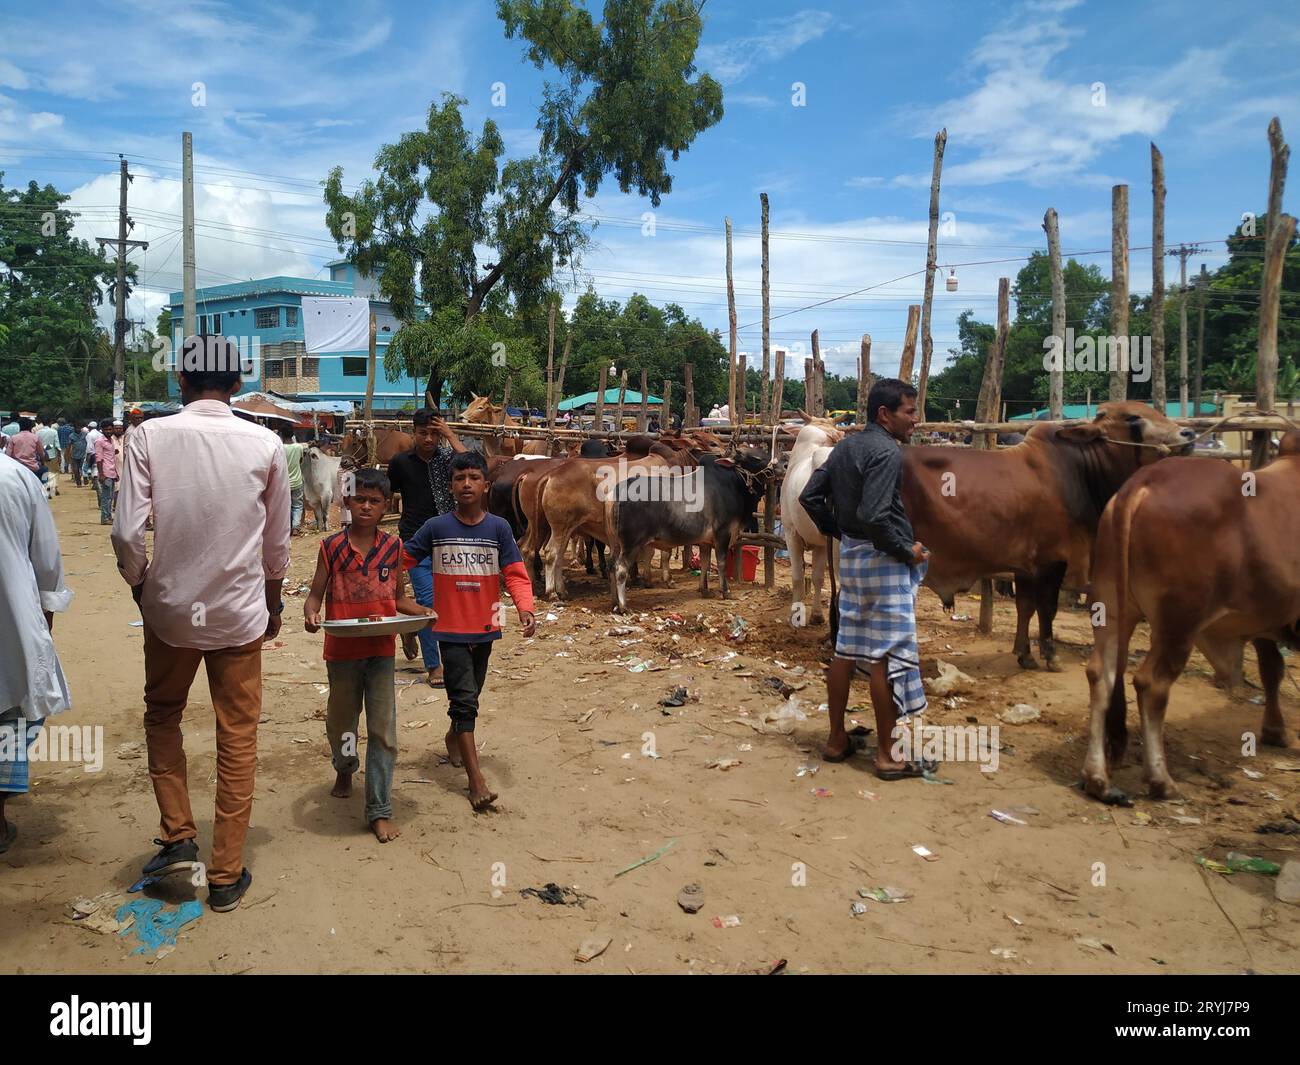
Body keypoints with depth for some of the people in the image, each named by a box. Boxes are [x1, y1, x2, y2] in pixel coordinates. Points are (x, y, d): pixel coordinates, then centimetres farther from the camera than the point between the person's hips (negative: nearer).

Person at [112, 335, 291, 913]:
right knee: (238, 740, 9)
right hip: (240, 614, 0)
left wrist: (141, 586, 8)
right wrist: (274, 603, 17)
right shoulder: (264, 444, -6)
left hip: (169, 609, 0)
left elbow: (126, 532, -12)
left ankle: (178, 837, 20)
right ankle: (226, 875, 18)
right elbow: (277, 543, 2)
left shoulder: (150, 436, -9)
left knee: (162, 717, 25)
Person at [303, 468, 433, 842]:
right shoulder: (331, 547, -2)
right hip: (342, 651, 0)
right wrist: (311, 614, -20)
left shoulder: (392, 547, 2)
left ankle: (380, 811, 6)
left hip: (381, 651, 0)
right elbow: (316, 593, 1)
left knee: (383, 730, -2)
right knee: (341, 721, 19)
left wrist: (422, 611, -9)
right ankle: (345, 770, 52)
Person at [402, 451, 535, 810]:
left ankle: (454, 736, 49)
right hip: (451, 629, -2)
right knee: (464, 699, -6)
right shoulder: (436, 527, -5)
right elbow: (401, 560, 0)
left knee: (470, 694, 19)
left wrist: (525, 609, -23)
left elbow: (515, 574, -8)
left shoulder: (498, 528, -4)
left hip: (484, 627, 2)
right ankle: (476, 778, -3)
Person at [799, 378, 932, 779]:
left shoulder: (846, 446, 10)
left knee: (846, 650, 14)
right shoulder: (887, 452, -16)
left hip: (851, 555, 9)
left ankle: (837, 740, 24)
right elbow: (874, 515, -26)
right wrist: (908, 551, -14)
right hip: (883, 560, -9)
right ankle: (888, 756, 7)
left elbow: (810, 496, 12)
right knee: (887, 656, -1)